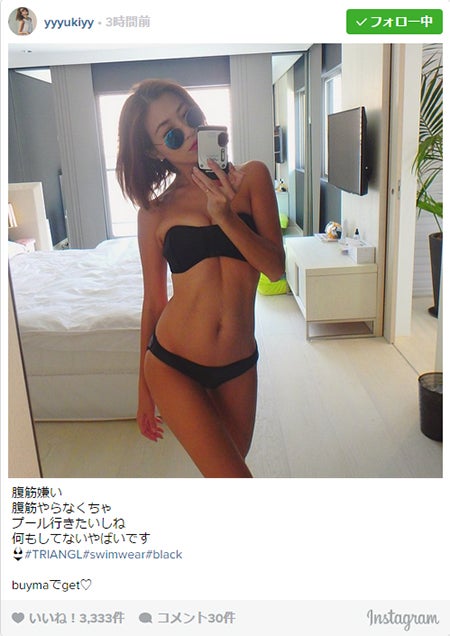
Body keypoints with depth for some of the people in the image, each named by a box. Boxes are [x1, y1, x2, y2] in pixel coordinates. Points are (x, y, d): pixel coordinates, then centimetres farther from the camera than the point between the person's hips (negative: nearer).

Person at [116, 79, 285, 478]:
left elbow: (276, 268, -7)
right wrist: (144, 390, 11)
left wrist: (226, 217, -23)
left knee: (224, 471, 17)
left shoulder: (251, 177, 0)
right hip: (172, 365, -2)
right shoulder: (155, 211, -1)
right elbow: (153, 300, 5)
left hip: (239, 364, 2)